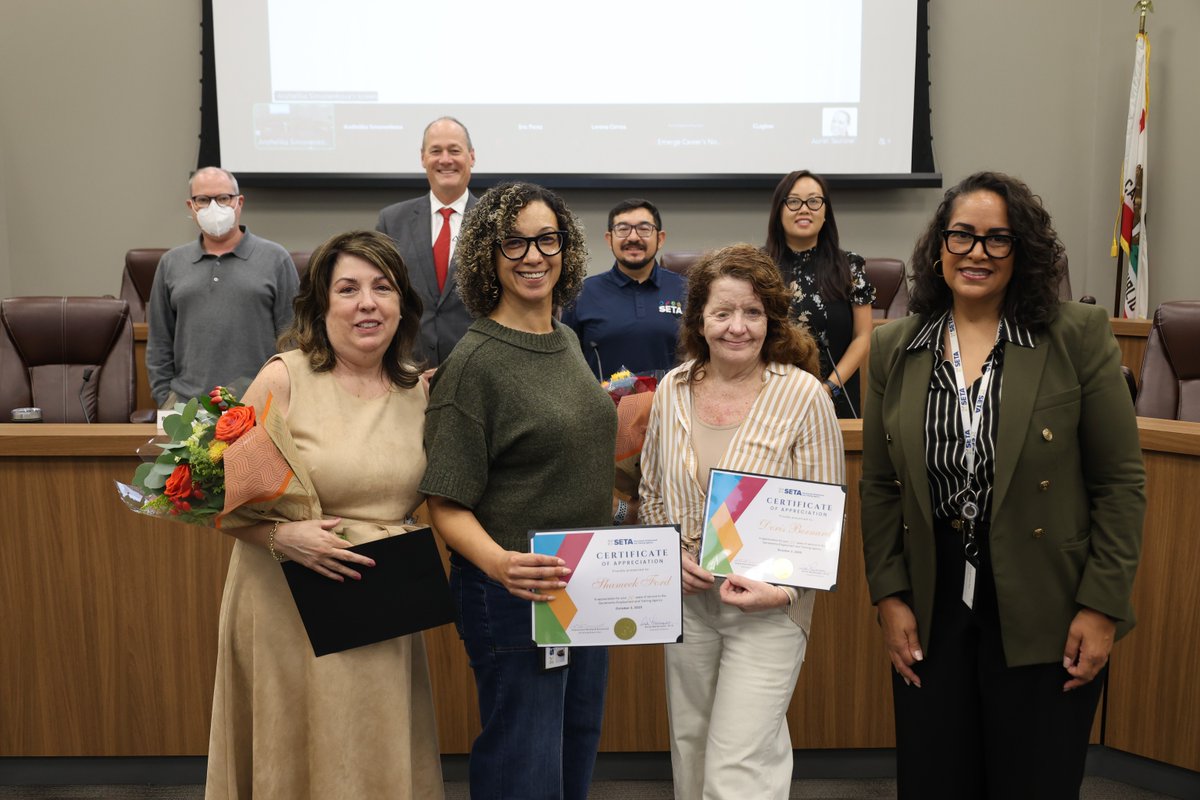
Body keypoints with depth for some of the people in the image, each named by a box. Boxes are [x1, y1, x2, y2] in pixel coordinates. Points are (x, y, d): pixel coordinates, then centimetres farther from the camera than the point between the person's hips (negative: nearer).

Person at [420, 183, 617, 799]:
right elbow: (448, 504, -16)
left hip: (588, 585, 7)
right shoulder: (474, 361, -16)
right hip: (514, 593, -7)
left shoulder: (567, 341, 7)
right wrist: (498, 563, -34)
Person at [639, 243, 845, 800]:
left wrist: (784, 589, -19)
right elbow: (652, 489, 12)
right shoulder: (673, 389, 0)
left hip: (768, 607, -4)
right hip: (687, 596, 5)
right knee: (689, 743, 19)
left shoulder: (802, 394, -13)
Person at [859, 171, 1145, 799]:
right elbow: (879, 486, 6)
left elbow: (1121, 482, -4)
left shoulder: (1079, 337, -5)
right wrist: (889, 596, 0)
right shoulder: (894, 349, 3)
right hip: (930, 613, 3)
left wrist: (1102, 607, -8)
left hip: (1043, 618, -2)